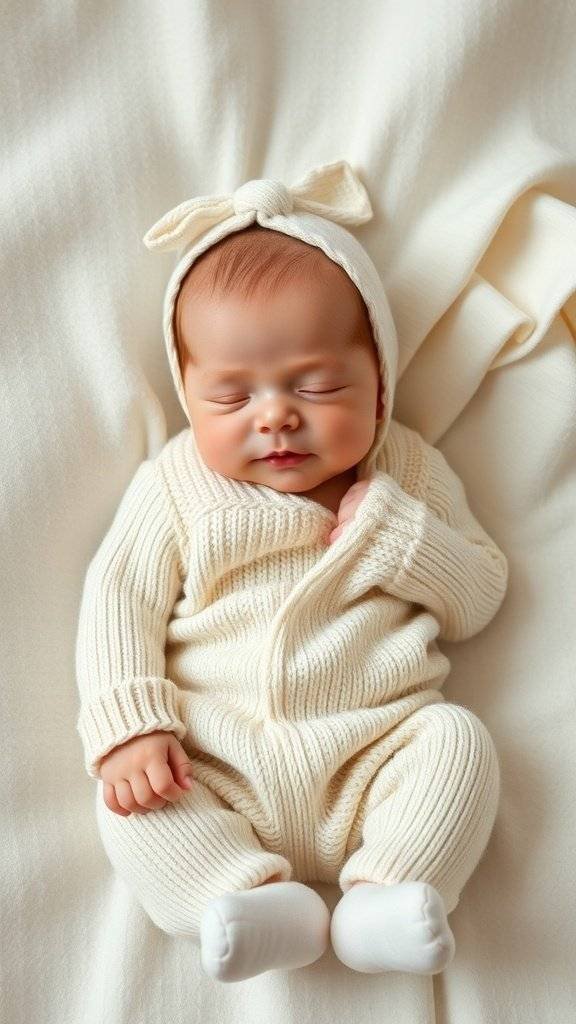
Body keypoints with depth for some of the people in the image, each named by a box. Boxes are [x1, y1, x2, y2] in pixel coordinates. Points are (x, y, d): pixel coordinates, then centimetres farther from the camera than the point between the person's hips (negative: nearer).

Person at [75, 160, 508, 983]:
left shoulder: (409, 472, 8)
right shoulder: (174, 487, 6)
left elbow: (480, 601, 8)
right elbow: (118, 600, 0)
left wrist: (398, 531, -10)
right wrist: (128, 726, -14)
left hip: (373, 755, 1)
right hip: (214, 765, 0)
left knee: (459, 737, -23)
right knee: (128, 798, -21)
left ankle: (384, 898, -24)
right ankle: (258, 901, -27)